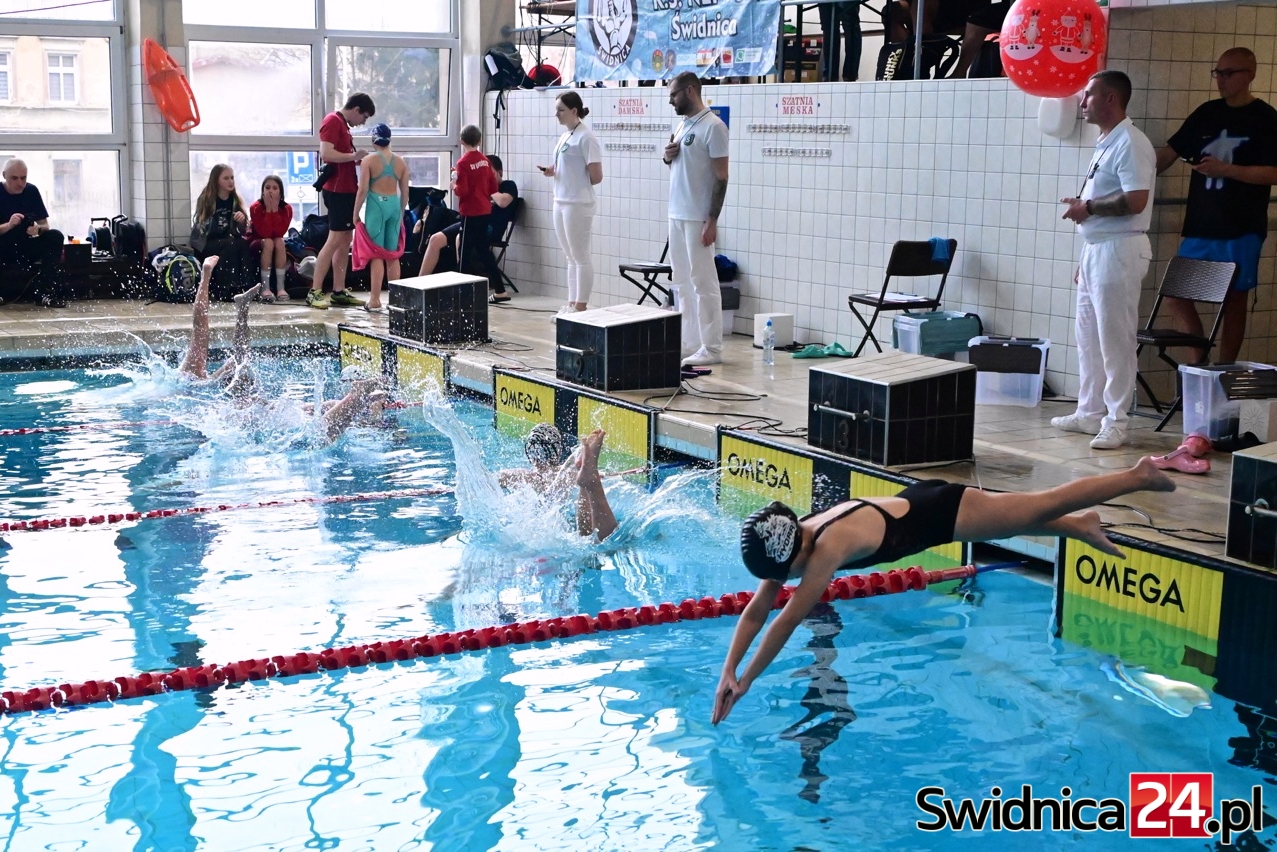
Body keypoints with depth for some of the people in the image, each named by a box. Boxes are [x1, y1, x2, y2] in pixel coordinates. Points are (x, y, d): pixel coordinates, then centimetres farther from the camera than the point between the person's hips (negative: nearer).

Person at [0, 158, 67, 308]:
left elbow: (45, 226, 0)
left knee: (55, 236, -22)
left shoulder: (31, 191, 1)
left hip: (26, 251, 4)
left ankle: (47, 292, -27)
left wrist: (38, 229, -24)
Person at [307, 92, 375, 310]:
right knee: (335, 240, -12)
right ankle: (315, 292, -12)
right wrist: (354, 156, -19)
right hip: (337, 189, -10)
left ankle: (339, 292, 11)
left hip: (346, 189, 10)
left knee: (345, 241, 9)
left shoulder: (343, 125, 18)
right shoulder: (333, 121, -11)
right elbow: (326, 154, -23)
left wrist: (357, 159, 5)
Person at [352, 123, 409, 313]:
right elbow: (405, 191, 9)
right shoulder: (400, 161, 6)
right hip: (394, 205, 4)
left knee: (376, 254, -2)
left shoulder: (369, 160, -5)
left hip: (376, 205, -4)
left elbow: (363, 190, -9)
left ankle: (375, 300, -2)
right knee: (393, 255, 11)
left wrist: (355, 213, -1)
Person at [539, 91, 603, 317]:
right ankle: (571, 304, 19)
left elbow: (596, 177, -15)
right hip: (561, 202, 9)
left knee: (581, 256, -2)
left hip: (578, 204, -9)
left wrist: (580, 188, 0)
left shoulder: (585, 137, -13)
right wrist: (552, 172, 4)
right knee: (571, 257, 13)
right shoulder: (564, 137, 14)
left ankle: (581, 307, 2)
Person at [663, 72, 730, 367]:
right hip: (676, 214, 9)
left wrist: (712, 221, -19)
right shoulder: (682, 124, 14)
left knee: (703, 282, -6)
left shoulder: (713, 126, -12)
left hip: (698, 218, -9)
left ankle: (711, 348, -2)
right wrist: (667, 157, 2)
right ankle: (689, 342, 17)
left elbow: (721, 176, -14)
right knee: (683, 282, 11)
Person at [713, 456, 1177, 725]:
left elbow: (788, 620, -36)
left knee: (1044, 507, 11)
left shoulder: (829, 546, -37)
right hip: (914, 503, 6)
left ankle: (1139, 475, 28)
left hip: (941, 511, -6)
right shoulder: (788, 543, -14)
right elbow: (755, 612, -9)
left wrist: (746, 681, -31)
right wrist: (727, 672, -17)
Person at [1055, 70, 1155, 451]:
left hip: (1118, 251, -10)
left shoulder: (1129, 143, -13)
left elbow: (1136, 201, -23)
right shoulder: (1106, 144, 17)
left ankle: (1115, 421, -2)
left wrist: (1087, 208, -13)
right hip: (1096, 249, 10)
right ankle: (1090, 413, 23)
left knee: (1115, 339, -6)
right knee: (1088, 335, 14)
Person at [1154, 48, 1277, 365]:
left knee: (1234, 301, 2)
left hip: (1241, 230, -5)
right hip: (1199, 226, 5)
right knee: (1175, 296, -1)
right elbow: (1169, 154, 13)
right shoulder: (1206, 113, 11)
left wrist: (1225, 169, -19)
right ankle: (1202, 361, 11)